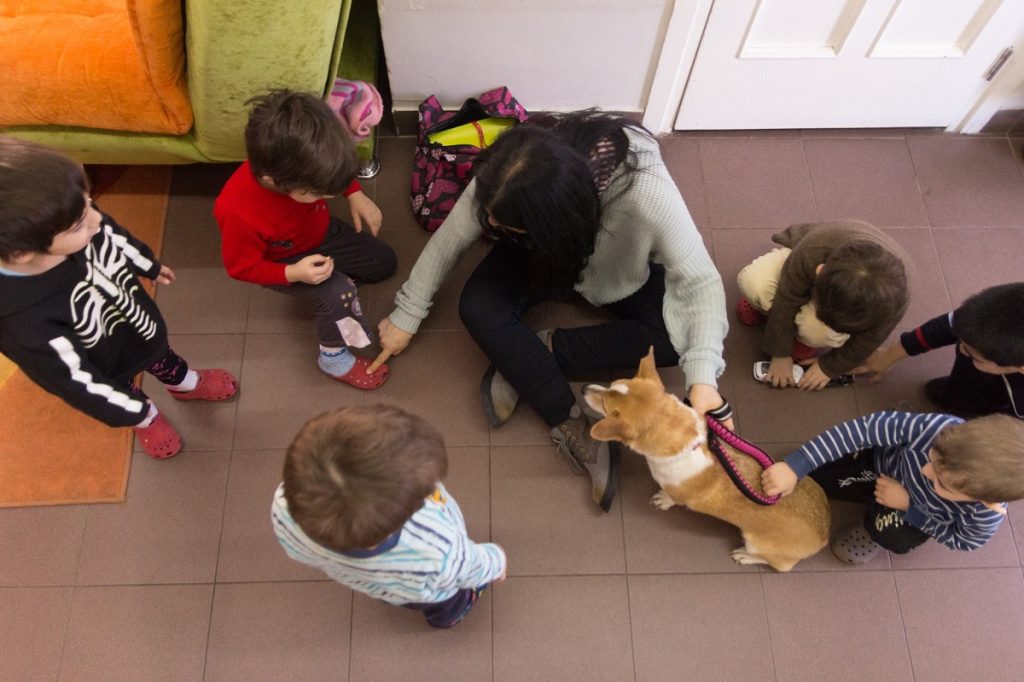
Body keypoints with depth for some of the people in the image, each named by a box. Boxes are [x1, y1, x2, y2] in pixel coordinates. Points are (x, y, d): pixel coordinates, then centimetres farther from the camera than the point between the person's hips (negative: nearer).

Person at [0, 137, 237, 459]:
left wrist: (151, 266, 13)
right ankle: (148, 416, 65)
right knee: (125, 396, 30)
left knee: (159, 353, 35)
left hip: (140, 323, 4)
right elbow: (74, 379, -29)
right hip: (111, 371, -3)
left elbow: (117, 238, -8)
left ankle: (184, 382, 68)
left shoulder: (79, 220, -33)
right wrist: (134, 413, -14)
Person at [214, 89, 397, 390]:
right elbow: (243, 268, -24)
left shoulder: (300, 159, -31)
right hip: (284, 262, -5)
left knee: (384, 261, 11)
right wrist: (294, 274, -36)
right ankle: (333, 357, -2)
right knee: (336, 293, -26)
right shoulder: (238, 213, -44)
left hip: (322, 233, 6)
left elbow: (336, 168, -4)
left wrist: (355, 195, -15)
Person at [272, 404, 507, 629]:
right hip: (433, 592, -2)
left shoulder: (284, 509, -42)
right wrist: (495, 562, 0)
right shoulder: (439, 555, -51)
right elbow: (468, 571, -24)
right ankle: (448, 615, 74)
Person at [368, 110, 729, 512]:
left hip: (626, 269, -1)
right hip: (545, 254, 1)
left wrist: (702, 378, -48)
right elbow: (450, 238, -18)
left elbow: (700, 281, -36)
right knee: (478, 307, -26)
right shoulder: (501, 177, -33)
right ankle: (570, 426, -18)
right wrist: (406, 316, -10)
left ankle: (523, 361, -16)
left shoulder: (646, 192, -43)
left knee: (675, 335, -27)